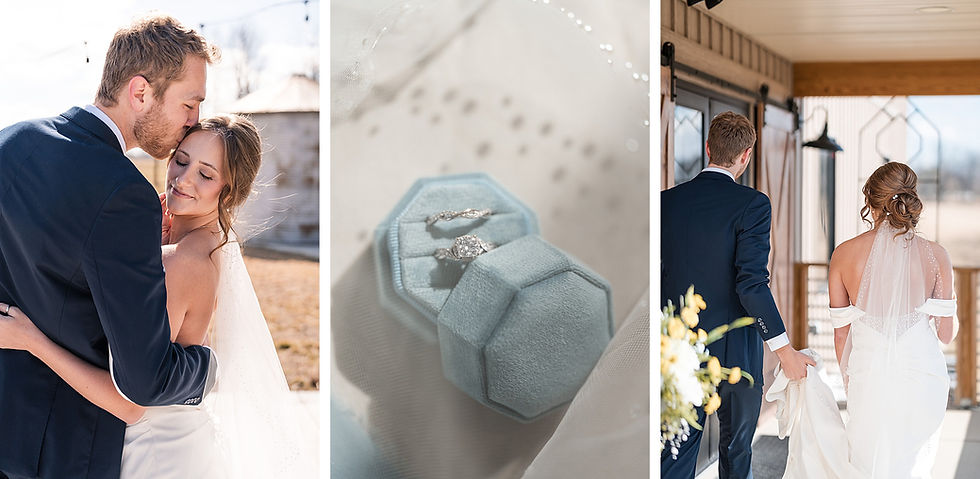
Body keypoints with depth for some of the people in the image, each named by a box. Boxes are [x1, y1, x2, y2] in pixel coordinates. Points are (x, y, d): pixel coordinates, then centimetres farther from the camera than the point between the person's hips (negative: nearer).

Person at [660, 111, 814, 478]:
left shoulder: (667, 201, 0)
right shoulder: (752, 204, -13)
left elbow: (654, 275, 3)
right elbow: (751, 282, -21)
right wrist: (784, 349, -18)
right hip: (733, 351, -3)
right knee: (736, 449, 15)